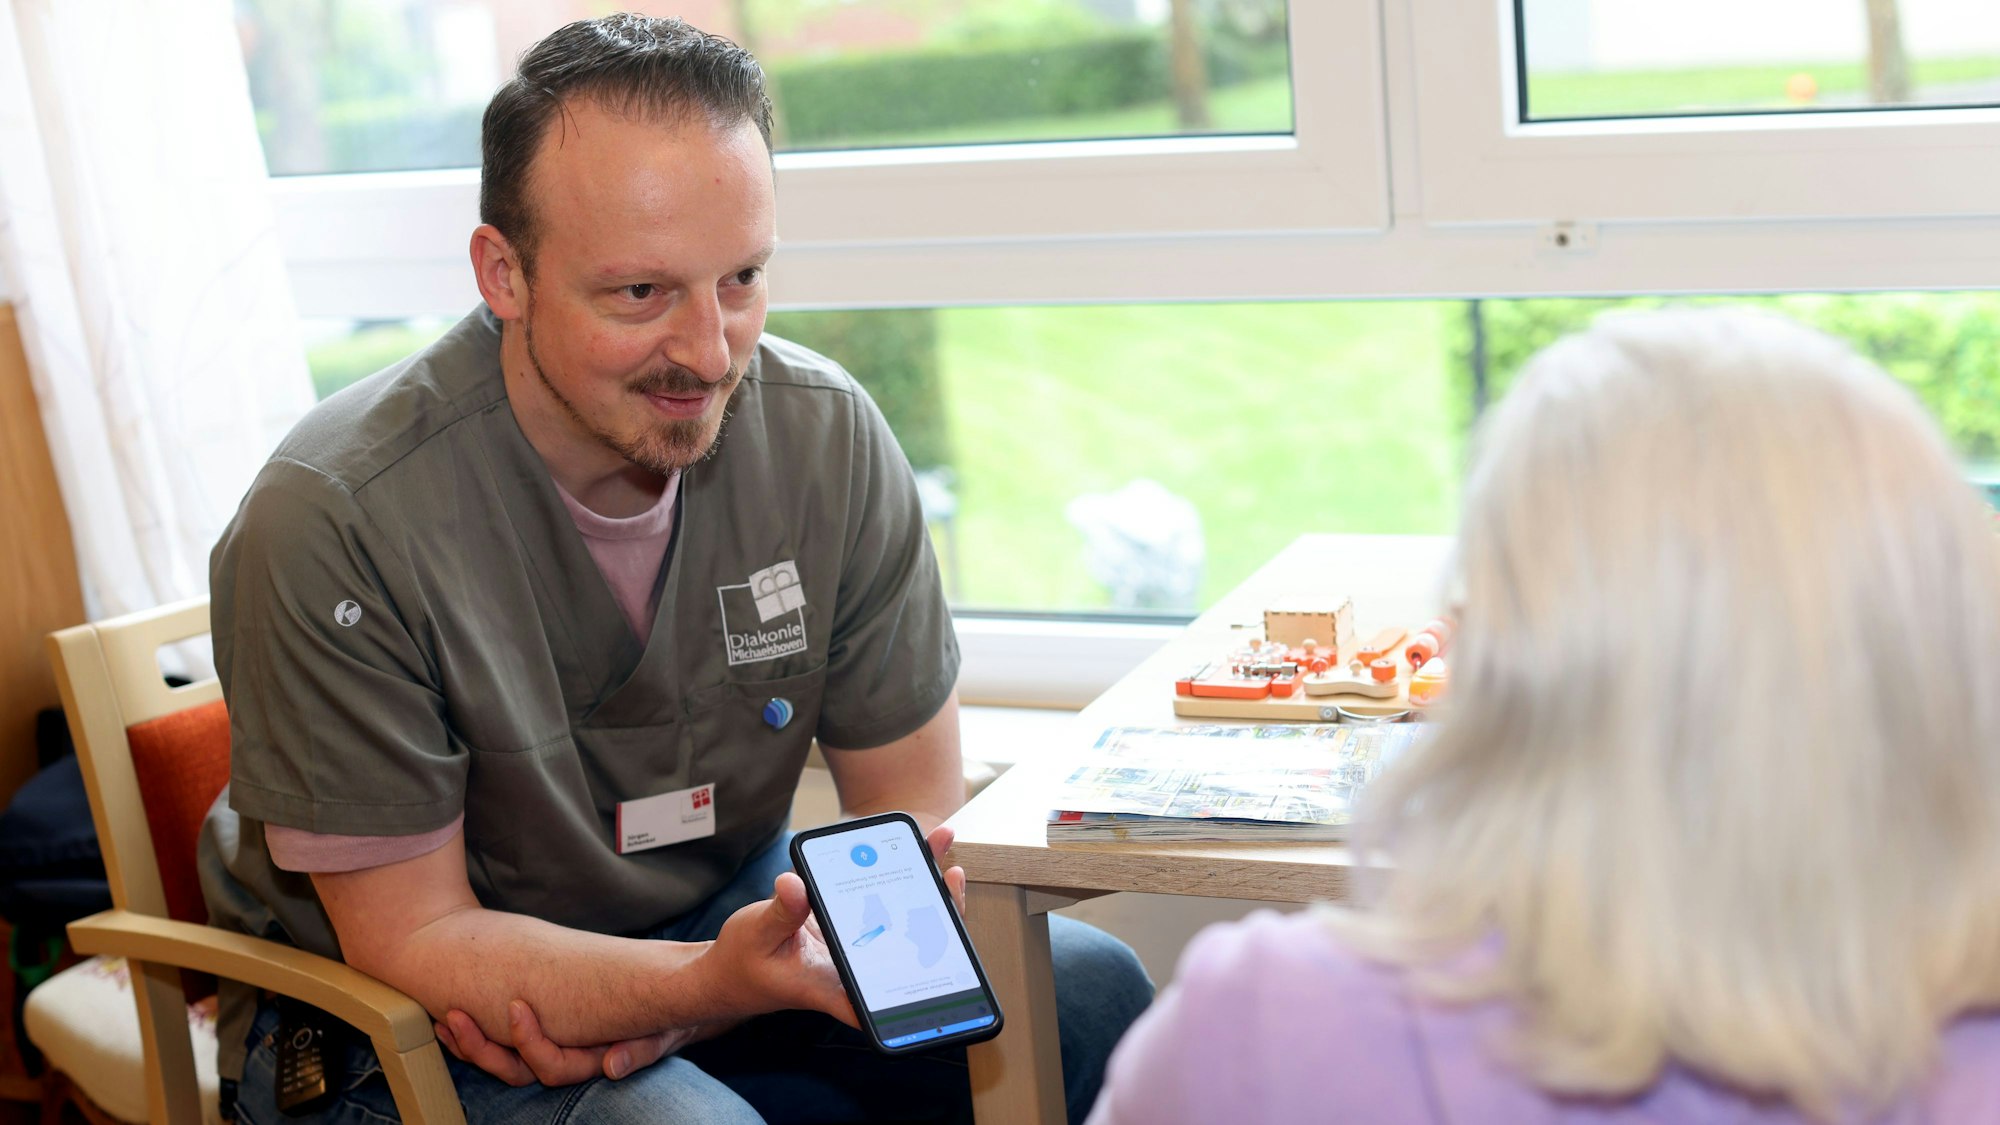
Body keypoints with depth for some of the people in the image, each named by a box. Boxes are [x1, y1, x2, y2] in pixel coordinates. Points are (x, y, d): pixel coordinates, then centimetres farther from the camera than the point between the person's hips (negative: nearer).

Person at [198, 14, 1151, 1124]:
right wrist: (713, 981, -36)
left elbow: (918, 807, -5)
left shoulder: (827, 436, -12)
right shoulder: (334, 523, -24)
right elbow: (416, 939, -18)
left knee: (1086, 992, -13)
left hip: (722, 926, 5)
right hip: (406, 1024, -5)